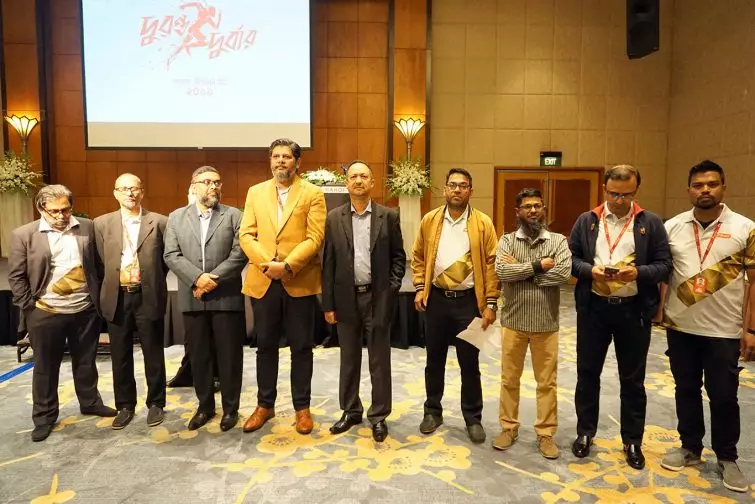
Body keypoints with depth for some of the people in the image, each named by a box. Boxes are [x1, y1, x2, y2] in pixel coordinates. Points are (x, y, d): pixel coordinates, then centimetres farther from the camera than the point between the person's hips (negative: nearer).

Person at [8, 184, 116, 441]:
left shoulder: (87, 227, 1)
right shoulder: (24, 234, -5)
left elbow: (97, 264, 7)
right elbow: (16, 276, -2)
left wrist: (98, 297, 6)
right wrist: (29, 307, -5)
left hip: (85, 310, 2)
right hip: (46, 313, -2)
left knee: (86, 362, 16)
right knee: (45, 367, 11)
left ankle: (90, 402, 35)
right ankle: (44, 416, 27)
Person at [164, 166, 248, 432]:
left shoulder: (234, 215, 3)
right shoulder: (176, 217, 10)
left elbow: (239, 254, -7)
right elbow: (171, 256, 1)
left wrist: (214, 279, -15)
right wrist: (197, 278, -14)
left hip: (226, 297, -2)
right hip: (192, 298, 2)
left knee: (229, 355, 5)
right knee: (198, 356, 11)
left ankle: (230, 408, 21)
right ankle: (205, 406, 27)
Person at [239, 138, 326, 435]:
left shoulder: (313, 194, 1)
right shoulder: (255, 192, 11)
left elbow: (314, 238, -8)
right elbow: (246, 235, 3)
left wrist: (287, 266, -18)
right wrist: (266, 263, -13)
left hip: (300, 282, -2)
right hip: (262, 281, 3)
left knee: (301, 347, 7)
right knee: (266, 346, 13)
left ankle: (302, 407, 21)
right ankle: (265, 405, 28)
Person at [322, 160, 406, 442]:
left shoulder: (388, 216, 1)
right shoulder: (334, 218, 3)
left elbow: (398, 257, 4)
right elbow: (328, 263, 2)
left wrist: (392, 288, -8)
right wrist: (328, 303, 0)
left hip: (378, 297, -1)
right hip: (347, 297, 2)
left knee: (379, 360, 7)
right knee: (349, 359, 13)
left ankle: (379, 416, 21)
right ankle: (351, 411, 29)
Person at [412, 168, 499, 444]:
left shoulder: (483, 223, -4)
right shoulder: (430, 220, 3)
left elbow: (491, 264, -5)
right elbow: (419, 257, 10)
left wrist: (490, 303, -9)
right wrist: (420, 288, -1)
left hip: (468, 301, -2)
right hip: (436, 299, 2)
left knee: (469, 363, 7)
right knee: (434, 360, 12)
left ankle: (473, 418, 23)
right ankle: (433, 411, 29)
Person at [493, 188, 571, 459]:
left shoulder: (558, 241, 0)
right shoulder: (507, 240, 0)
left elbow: (563, 273, -17)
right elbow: (502, 272, -17)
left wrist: (521, 270, -14)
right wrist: (539, 266, -16)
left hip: (546, 324, 0)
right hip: (513, 321, 0)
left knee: (547, 382, 10)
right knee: (509, 378, 12)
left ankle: (546, 433, 26)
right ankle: (509, 428, 28)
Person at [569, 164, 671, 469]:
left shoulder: (651, 223, 1)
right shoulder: (586, 221, 4)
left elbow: (664, 265, -2)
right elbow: (570, 258, 3)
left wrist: (638, 272, -20)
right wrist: (590, 270, -16)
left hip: (634, 309, -1)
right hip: (593, 307, 1)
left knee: (633, 379, 11)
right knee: (587, 373, 11)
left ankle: (632, 441, 28)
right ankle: (585, 432, 29)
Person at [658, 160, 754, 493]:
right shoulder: (672, 227, 0)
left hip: (724, 331, -2)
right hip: (680, 327, 2)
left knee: (723, 396, 9)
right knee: (686, 390, 15)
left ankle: (727, 458, 29)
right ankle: (690, 448, 32)